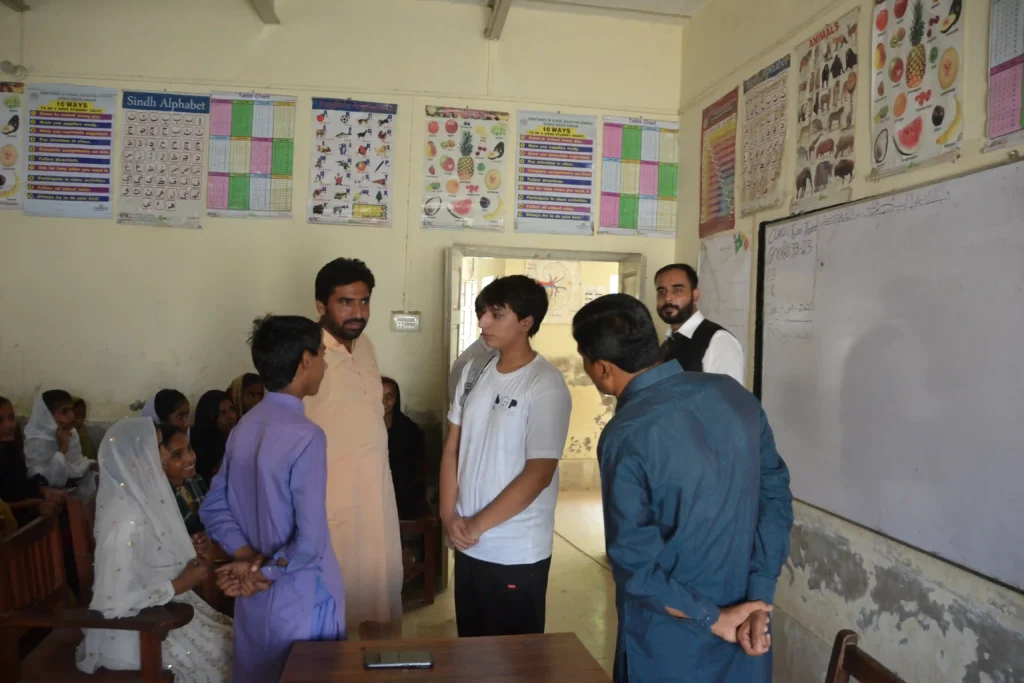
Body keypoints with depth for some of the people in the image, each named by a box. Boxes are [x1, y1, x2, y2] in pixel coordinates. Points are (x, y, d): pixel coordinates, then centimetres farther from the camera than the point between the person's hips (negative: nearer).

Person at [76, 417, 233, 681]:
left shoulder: (140, 496, -2)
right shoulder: (126, 519, -28)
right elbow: (113, 604, -28)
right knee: (226, 651, -3)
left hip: (159, 609, 8)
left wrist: (189, 557, -1)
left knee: (228, 636, 7)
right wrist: (179, 585, -22)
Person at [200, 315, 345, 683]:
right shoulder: (305, 436, -23)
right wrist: (264, 573, -10)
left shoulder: (244, 427, 0)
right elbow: (310, 542, -26)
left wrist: (250, 560, -4)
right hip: (300, 600, -7)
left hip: (253, 598, 7)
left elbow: (213, 509, 6)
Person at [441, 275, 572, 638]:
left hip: (517, 553, -6)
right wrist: (449, 515, -2)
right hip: (468, 545, 6)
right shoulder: (474, 372, 4)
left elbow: (538, 474, -18)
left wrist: (478, 524, -13)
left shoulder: (546, 386, -16)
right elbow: (452, 448, 8)